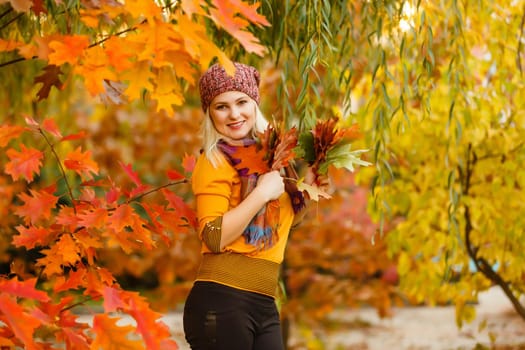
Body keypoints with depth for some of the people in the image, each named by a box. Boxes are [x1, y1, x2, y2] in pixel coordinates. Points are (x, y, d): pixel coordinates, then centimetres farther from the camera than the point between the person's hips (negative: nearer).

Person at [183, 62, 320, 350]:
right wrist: (262, 193, -16)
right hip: (221, 303, -7)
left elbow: (285, 219, 25)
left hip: (264, 305, 7)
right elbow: (214, 237, -19)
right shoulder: (215, 161, -7)